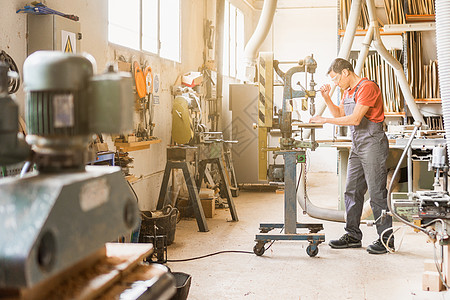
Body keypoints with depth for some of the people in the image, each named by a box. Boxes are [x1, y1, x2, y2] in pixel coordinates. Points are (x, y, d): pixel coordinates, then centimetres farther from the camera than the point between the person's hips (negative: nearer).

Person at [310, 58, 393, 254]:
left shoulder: (367, 87, -14)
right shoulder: (348, 91, 16)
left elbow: (354, 119, -20)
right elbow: (340, 115, 23)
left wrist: (324, 120, -15)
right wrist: (327, 98, 9)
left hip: (372, 144, -9)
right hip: (357, 146, 9)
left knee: (377, 193, -5)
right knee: (352, 191, 9)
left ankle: (386, 238, 3)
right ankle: (353, 235, 16)